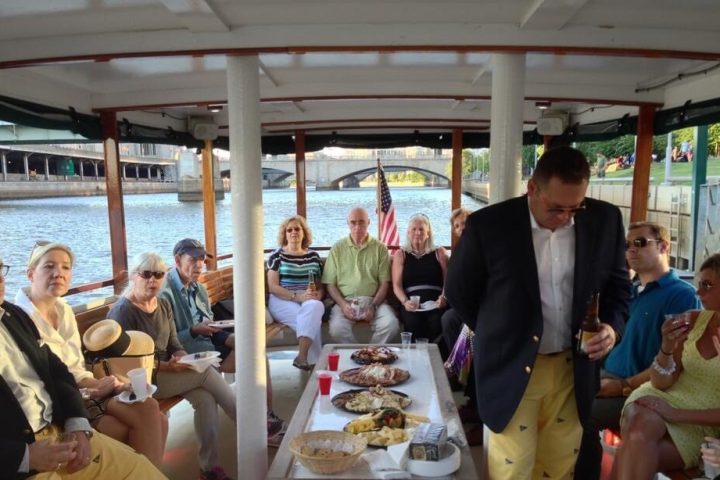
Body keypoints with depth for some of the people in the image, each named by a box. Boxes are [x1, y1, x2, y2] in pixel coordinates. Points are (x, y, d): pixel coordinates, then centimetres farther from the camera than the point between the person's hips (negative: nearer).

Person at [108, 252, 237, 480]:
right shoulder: (122, 312, -13)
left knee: (205, 398, -20)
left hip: (168, 372, 7)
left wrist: (183, 359, -10)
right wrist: (167, 366, -24)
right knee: (207, 373, -21)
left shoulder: (163, 305, 9)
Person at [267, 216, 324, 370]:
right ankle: (313, 360, -24)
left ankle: (302, 356, -35)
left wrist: (318, 295, -10)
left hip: (310, 301, 3)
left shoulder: (313, 256, 15)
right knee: (312, 319, -32)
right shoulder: (277, 256, 4)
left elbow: (320, 285, 16)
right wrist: (298, 296, -19)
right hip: (282, 301, -3)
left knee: (315, 307, -34)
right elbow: (273, 287, -6)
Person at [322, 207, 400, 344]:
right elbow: (330, 284, 6)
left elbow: (384, 283, 5)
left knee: (392, 325, -27)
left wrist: (373, 306, -10)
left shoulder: (380, 248, 9)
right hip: (345, 301, 0)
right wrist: (343, 304, -10)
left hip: (374, 300, 0)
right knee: (337, 328, -30)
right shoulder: (337, 248, 10)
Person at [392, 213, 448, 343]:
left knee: (436, 322, -33)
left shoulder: (439, 252, 18)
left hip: (435, 301, 0)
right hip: (412, 303, 0)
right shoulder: (400, 254, 18)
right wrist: (405, 301, -12)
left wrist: (443, 297, -13)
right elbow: (397, 285, 8)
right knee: (413, 322, -34)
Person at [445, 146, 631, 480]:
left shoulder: (605, 220, -5)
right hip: (512, 368, -3)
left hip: (573, 367, 3)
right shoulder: (488, 225, -15)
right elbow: (459, 290, -2)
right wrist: (499, 335, 5)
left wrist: (612, 325, -10)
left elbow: (618, 284, 9)